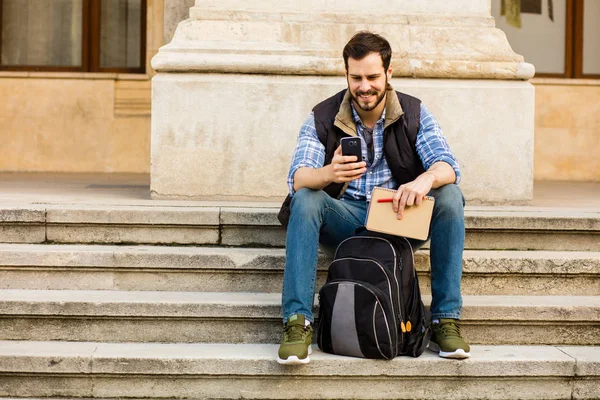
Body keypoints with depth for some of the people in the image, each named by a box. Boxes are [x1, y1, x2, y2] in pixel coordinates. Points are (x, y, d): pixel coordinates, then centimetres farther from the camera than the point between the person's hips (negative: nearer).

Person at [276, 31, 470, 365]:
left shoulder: (415, 114, -1)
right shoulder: (322, 118, -4)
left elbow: (448, 166, -15)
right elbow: (297, 178, -18)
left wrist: (427, 178, -41)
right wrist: (329, 173, -42)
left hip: (400, 215, 1)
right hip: (344, 218, -1)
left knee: (450, 196, -26)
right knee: (304, 199, -30)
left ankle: (446, 320, -22)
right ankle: (297, 322, -33)